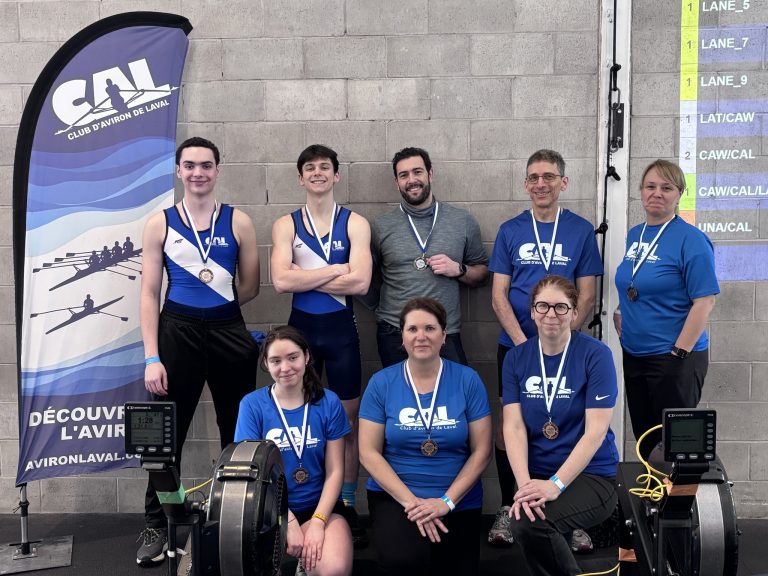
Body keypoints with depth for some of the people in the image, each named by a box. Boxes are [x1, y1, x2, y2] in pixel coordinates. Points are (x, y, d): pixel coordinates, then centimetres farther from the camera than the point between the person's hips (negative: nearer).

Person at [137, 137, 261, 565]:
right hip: (177, 333, -1)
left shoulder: (238, 222, 3)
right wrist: (152, 357, -7)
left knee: (238, 432, 9)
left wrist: (215, 304, -1)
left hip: (229, 332, 1)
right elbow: (150, 295, -1)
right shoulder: (160, 224, 2)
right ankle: (157, 526, 16)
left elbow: (251, 288, 8)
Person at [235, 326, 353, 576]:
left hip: (319, 506, 0)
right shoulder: (252, 405, -2)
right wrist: (289, 521, -15)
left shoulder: (328, 403, 0)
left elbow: (335, 471, 0)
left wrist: (318, 522, -14)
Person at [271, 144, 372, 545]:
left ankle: (347, 506, 17)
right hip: (301, 326, 1)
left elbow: (360, 282, -16)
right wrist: (336, 270, -14)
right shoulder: (286, 225, 2)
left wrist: (305, 278, -13)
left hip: (341, 328, -1)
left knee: (348, 418, 5)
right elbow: (281, 281, -14)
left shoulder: (355, 223, -1)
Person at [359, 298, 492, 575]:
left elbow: (481, 451, -3)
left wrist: (447, 501, -13)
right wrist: (411, 502, -14)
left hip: (458, 500, 2)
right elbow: (369, 453, -5)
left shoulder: (468, 380, -3)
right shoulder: (381, 383, -4)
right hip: (394, 497, -2)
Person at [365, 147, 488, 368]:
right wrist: (380, 306, 1)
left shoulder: (463, 221, 6)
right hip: (394, 335, 0)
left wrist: (458, 269, -7)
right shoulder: (381, 227, 4)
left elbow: (482, 273, 11)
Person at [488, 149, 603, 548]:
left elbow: (586, 296, 0)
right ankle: (508, 509, 17)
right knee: (509, 423, 3)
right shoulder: (510, 231, 4)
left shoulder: (581, 230, 2)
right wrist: (523, 343, -10)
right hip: (514, 345, 1)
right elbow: (499, 295, 1)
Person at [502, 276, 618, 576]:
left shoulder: (596, 354, -8)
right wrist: (525, 483, -19)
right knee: (522, 516, -25)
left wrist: (556, 484, -22)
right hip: (536, 475, 4)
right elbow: (513, 427, -4)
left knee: (529, 524, -28)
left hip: (590, 474, -4)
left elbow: (595, 432, -13)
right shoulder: (516, 357, 4)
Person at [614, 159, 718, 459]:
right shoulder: (634, 235, 9)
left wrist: (679, 353, -18)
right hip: (634, 356, 7)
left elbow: (704, 302, -17)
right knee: (644, 439, 15)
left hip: (674, 358, -7)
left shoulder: (690, 239, -12)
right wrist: (621, 316, 7)